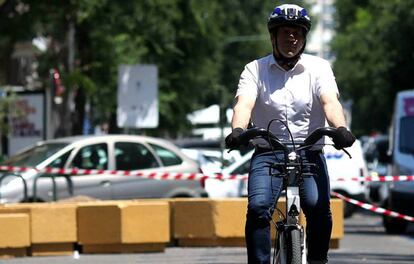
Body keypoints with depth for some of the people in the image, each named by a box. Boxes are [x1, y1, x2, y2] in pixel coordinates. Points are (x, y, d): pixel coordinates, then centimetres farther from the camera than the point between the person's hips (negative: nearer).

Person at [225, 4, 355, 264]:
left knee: (319, 208, -23)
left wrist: (341, 128, -35)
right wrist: (237, 130, -35)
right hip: (267, 154, 0)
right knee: (258, 208, -23)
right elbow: (244, 103, -13)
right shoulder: (255, 70, 4)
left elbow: (330, 101, -13)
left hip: (309, 153, 0)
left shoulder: (319, 67, 4)